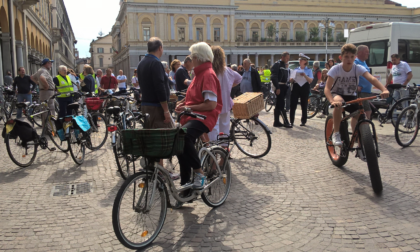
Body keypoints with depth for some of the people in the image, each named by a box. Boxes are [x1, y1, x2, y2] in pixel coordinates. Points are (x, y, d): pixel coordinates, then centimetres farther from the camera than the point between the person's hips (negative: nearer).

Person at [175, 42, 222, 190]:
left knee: (182, 136, -37)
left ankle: (199, 173, -23)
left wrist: (189, 108, -17)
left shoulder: (208, 75, -12)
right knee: (181, 146, 11)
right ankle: (185, 185, 24)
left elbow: (211, 104, -20)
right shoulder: (200, 74, 20)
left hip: (203, 117, -11)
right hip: (192, 117, 11)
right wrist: (184, 104, 12)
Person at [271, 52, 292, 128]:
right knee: (281, 104, -7)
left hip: (284, 87, 9)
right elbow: (274, 77, -16)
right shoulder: (277, 64, -9)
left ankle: (276, 122, 15)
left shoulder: (285, 66, 18)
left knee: (278, 105, 10)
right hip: (279, 87, -9)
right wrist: (277, 88, -21)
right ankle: (285, 122, -5)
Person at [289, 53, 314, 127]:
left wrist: (304, 75, -23)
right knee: (293, 105, -5)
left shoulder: (309, 70, 5)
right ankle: (291, 121, 1)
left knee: (304, 105, 5)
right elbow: (291, 81, 7)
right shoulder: (296, 70, 11)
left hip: (305, 88, -2)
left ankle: (303, 121, 15)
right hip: (296, 87, 2)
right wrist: (291, 79, -16)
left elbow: (310, 80, -8)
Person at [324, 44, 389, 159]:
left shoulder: (358, 68, -14)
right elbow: (327, 88, -29)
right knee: (339, 102, -38)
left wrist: (384, 89, -50)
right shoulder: (335, 69, -19)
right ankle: (336, 133, -24)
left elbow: (371, 78, -31)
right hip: (337, 94, -3)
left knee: (359, 116, -18)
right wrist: (332, 101, -49)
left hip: (351, 97, 3)